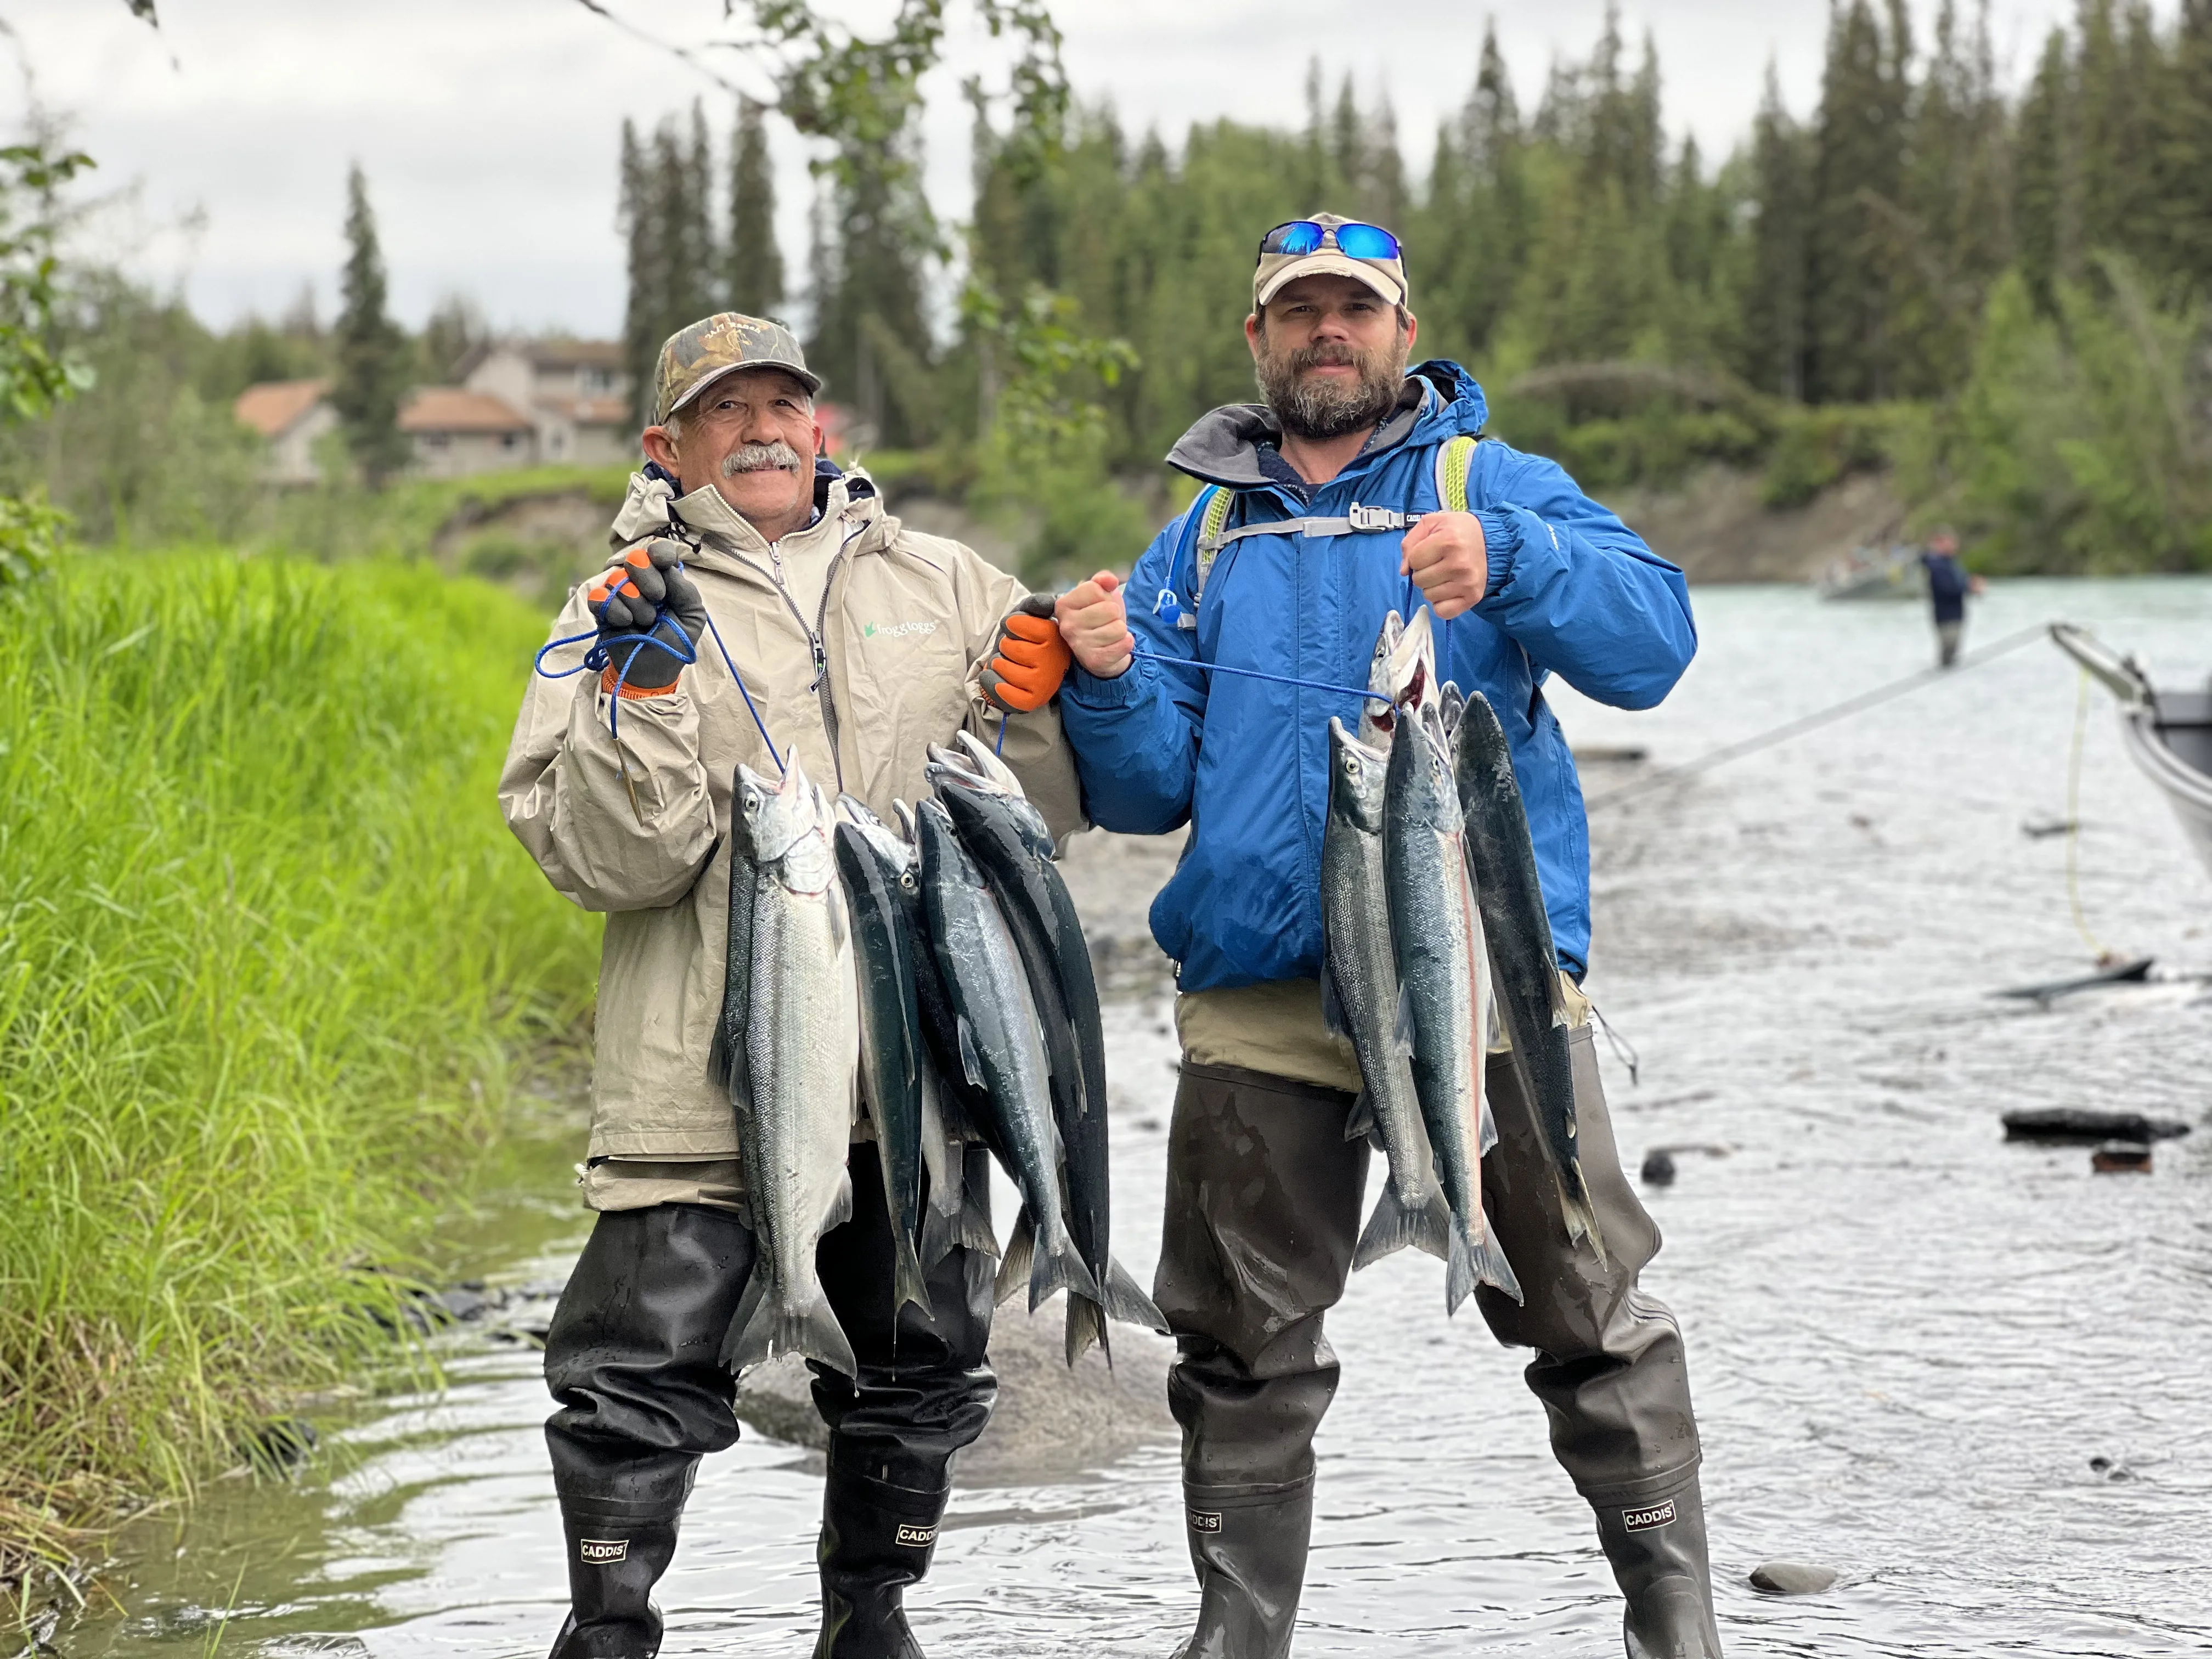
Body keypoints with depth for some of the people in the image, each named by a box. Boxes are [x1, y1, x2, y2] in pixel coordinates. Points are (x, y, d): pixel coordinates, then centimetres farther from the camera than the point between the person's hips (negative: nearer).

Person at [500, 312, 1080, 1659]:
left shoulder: (940, 584, 12)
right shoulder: (628, 610, 5)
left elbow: (1034, 811, 13)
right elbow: (608, 860, -5)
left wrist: (1027, 702, -6)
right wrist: (643, 689, -16)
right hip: (706, 1069, -3)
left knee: (921, 1358, 13)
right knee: (650, 1361, -7)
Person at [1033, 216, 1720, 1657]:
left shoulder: (1494, 485, 8)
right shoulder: (1205, 538, 17)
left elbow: (1653, 642, -8)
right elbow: (1152, 792, 13)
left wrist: (1506, 559, -25)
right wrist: (1109, 686, -7)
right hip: (1261, 992, 3)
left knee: (1585, 1309, -5)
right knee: (1243, 1344, 7)